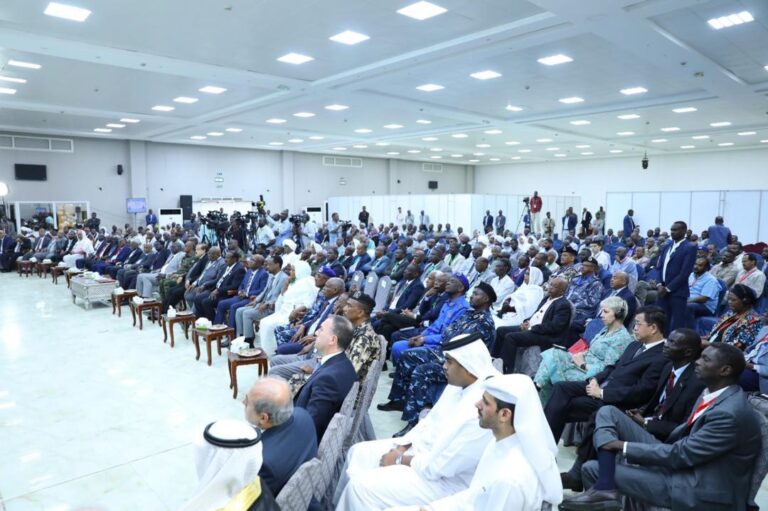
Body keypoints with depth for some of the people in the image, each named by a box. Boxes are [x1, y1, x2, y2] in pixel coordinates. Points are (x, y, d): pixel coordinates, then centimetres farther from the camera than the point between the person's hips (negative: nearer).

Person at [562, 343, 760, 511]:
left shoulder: (731, 413, -25)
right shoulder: (713, 392, 5)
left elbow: (681, 454, -23)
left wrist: (624, 446, -17)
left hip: (698, 488, -9)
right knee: (608, 413, -8)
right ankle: (603, 489, -14)